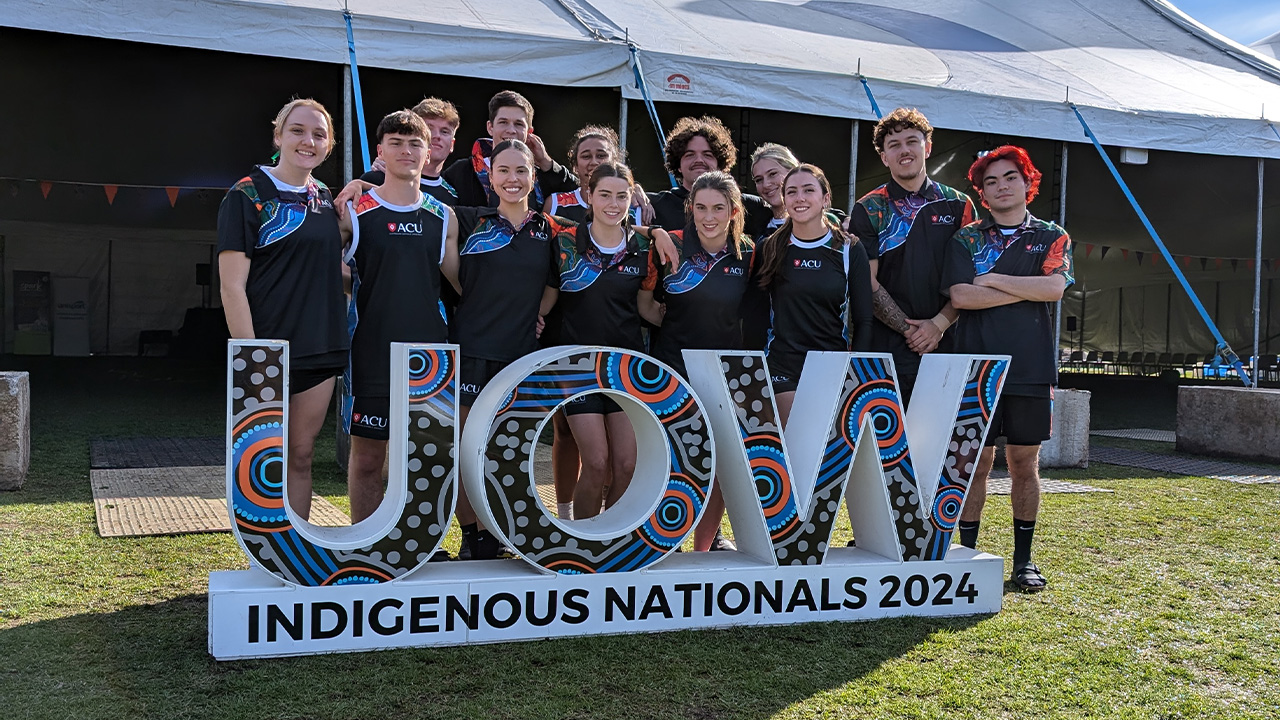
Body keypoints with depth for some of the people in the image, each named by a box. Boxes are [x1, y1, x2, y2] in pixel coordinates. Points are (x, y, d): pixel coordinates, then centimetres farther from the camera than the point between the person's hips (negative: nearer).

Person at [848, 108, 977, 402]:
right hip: (887, 346, -2)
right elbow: (868, 284, -2)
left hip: (945, 344, 2)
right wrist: (909, 329, -8)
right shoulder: (868, 210, 5)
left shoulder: (959, 206, 11)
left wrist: (939, 324, -7)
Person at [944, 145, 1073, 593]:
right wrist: (1028, 290, -6)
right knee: (975, 463, 0)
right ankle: (968, 553, 9)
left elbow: (1054, 288, -9)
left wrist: (992, 279, -6)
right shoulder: (966, 239, 9)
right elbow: (960, 295, -8)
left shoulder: (1052, 237, 10)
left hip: (1030, 369, 1)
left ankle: (1023, 558, 16)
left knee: (1024, 464, 6)